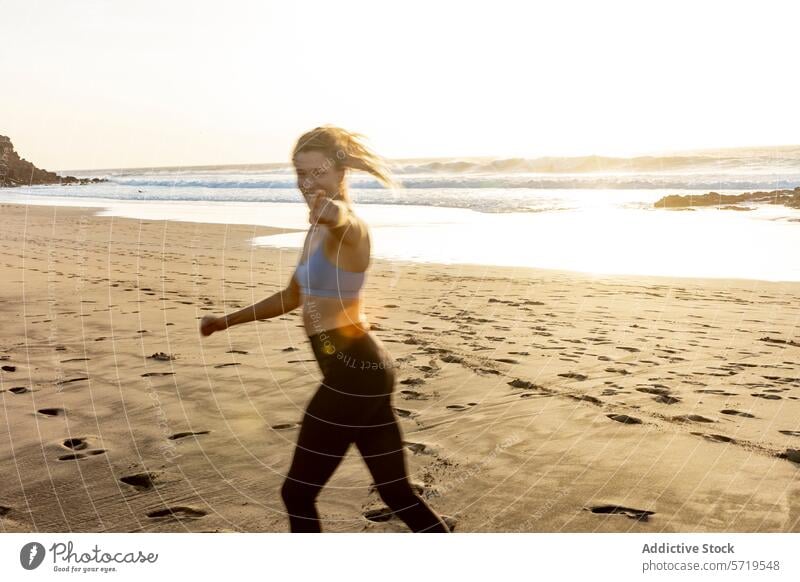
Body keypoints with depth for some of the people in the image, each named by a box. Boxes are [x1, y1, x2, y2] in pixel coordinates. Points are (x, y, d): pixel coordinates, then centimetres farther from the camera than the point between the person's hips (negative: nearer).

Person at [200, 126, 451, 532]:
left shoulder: (350, 228, -13)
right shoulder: (318, 230, 17)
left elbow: (344, 221, -41)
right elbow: (294, 296, 28)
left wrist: (334, 213, -64)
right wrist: (226, 321, 29)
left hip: (353, 374, -10)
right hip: (362, 371, 10)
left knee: (297, 494, 3)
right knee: (398, 493, 14)